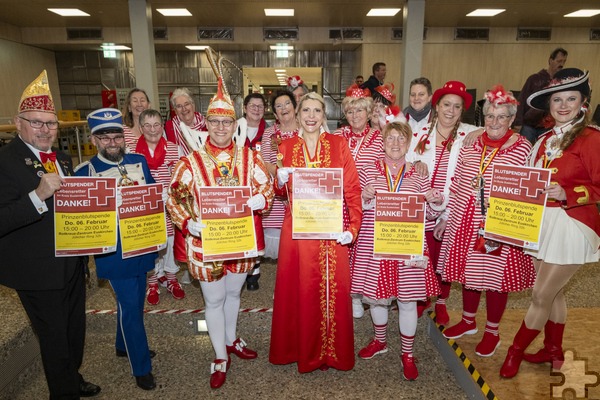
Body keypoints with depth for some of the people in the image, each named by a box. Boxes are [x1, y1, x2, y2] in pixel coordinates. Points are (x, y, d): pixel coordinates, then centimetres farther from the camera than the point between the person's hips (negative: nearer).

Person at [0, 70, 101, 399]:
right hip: (38, 271, -8)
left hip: (72, 264, 8)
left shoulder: (62, 159, 10)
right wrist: (39, 195, -36)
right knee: (55, 338, 9)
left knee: (75, 329, 24)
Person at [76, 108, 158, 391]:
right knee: (130, 305, 2)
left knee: (134, 300, 20)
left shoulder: (139, 161, 5)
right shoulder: (84, 172, -8)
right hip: (114, 250, -5)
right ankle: (141, 367, 20)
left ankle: (124, 345, 46)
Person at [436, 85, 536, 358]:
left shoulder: (523, 149, -7)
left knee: (495, 277, 9)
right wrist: (447, 217, 9)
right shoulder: (471, 145, 5)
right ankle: (468, 322, 40)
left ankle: (492, 333, 32)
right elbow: (456, 186, 9)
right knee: (468, 272, 17)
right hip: (464, 224, 4)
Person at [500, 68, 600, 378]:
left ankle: (516, 351, 22)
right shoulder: (545, 139, 10)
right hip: (542, 223, 7)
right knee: (553, 291, 20)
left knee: (541, 296, 3)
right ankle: (553, 351, 37)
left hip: (571, 224, -7)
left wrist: (566, 194, -25)